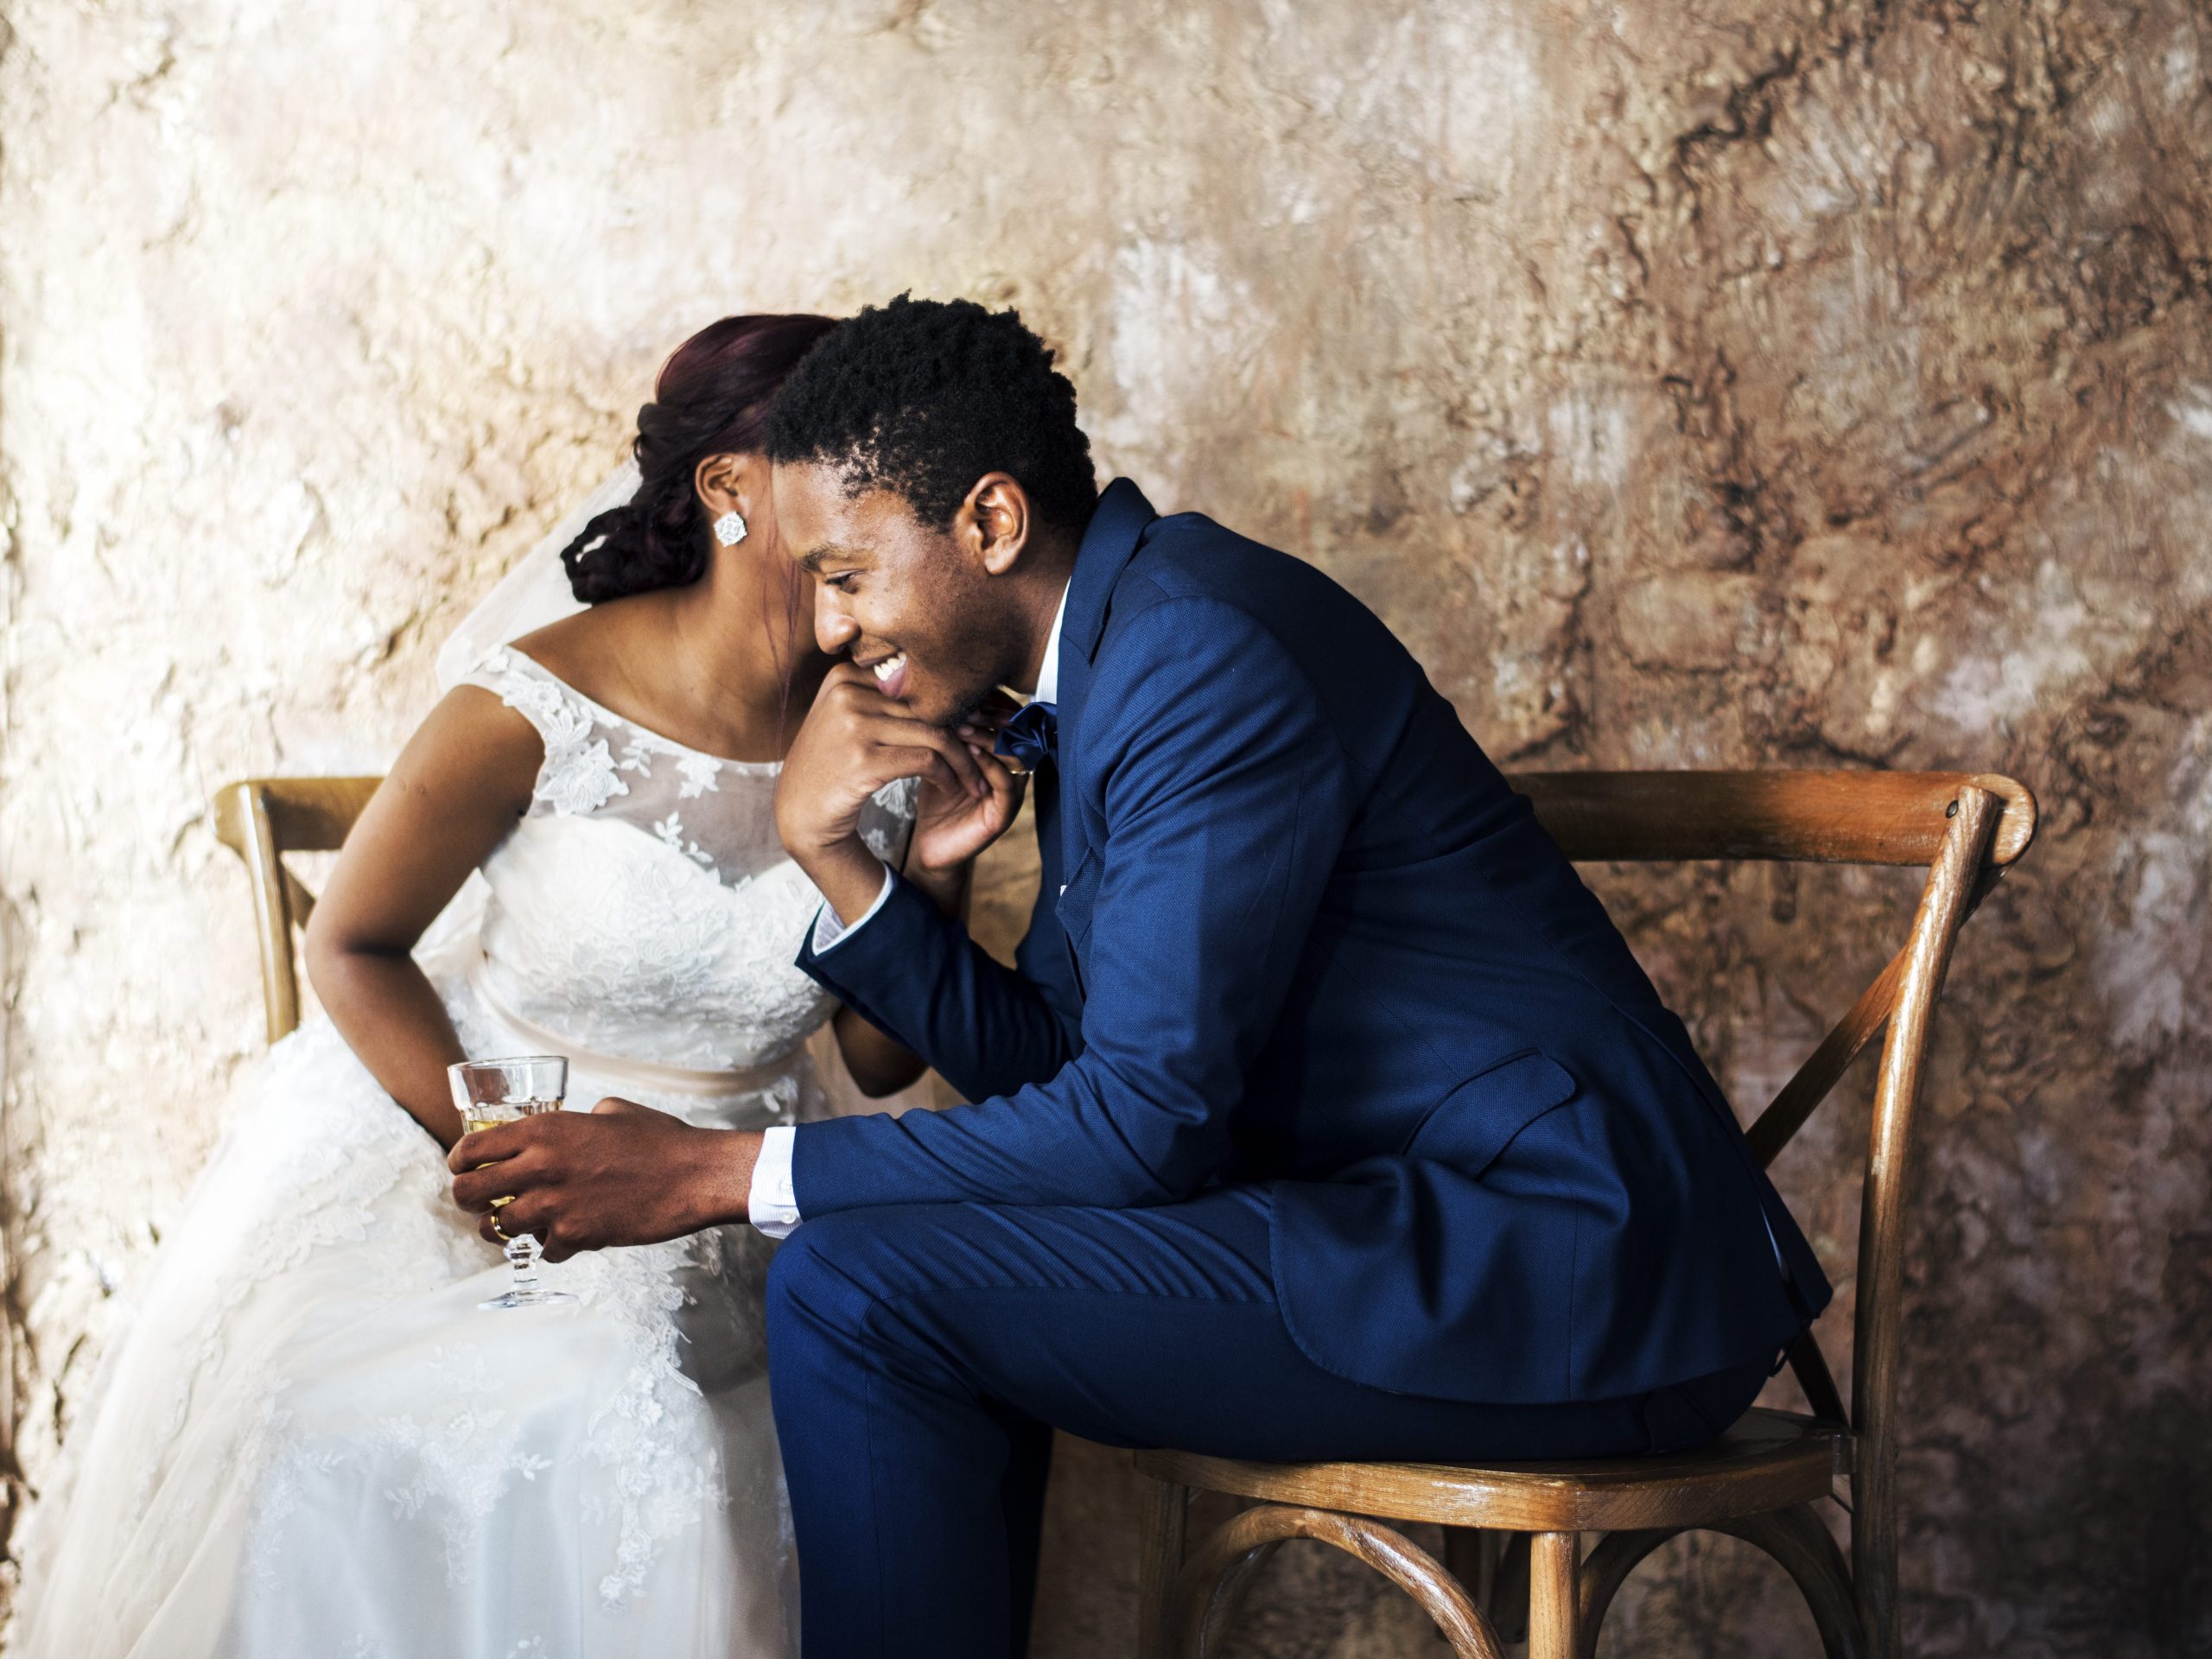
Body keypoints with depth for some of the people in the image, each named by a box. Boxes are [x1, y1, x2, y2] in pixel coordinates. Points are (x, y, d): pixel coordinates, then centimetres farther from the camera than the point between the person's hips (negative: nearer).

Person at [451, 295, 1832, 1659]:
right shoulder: (1113, 649, 13)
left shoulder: (1203, 655, -18)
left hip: (1557, 1276, -10)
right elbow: (1046, 1058, 14)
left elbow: (1141, 1120, -20)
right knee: (938, 1260, 20)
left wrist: (720, 1174, -16)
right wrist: (831, 848, 1)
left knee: (855, 1293, -16)